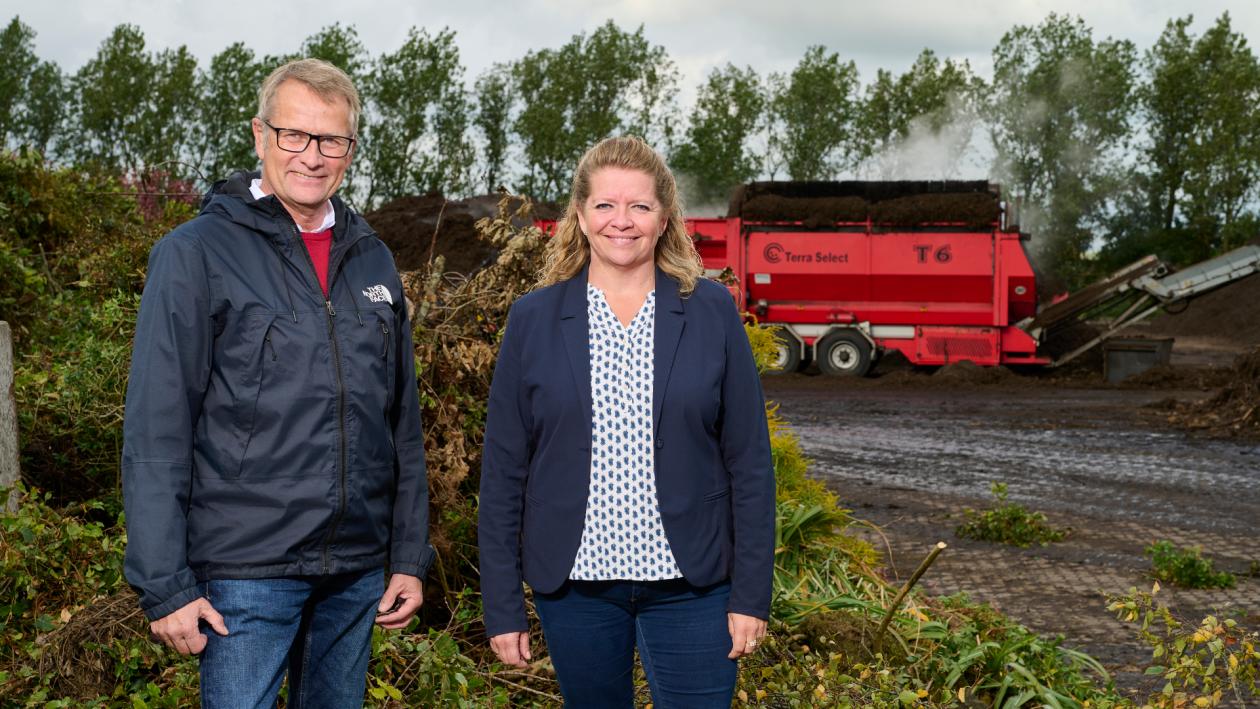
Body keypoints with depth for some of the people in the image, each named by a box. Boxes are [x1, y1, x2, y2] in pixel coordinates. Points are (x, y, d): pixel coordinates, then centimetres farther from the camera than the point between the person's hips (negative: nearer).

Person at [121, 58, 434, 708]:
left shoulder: (371, 260, 10)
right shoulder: (195, 253, -6)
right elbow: (155, 433, -9)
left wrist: (410, 556, 10)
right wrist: (165, 584, -13)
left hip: (358, 574, 5)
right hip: (246, 574, -5)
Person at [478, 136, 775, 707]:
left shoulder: (711, 312, 0)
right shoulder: (534, 319, 1)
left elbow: (749, 461, 0)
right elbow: (503, 469, 2)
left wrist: (751, 593, -3)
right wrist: (502, 606, -1)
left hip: (690, 585, -1)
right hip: (575, 584, 1)